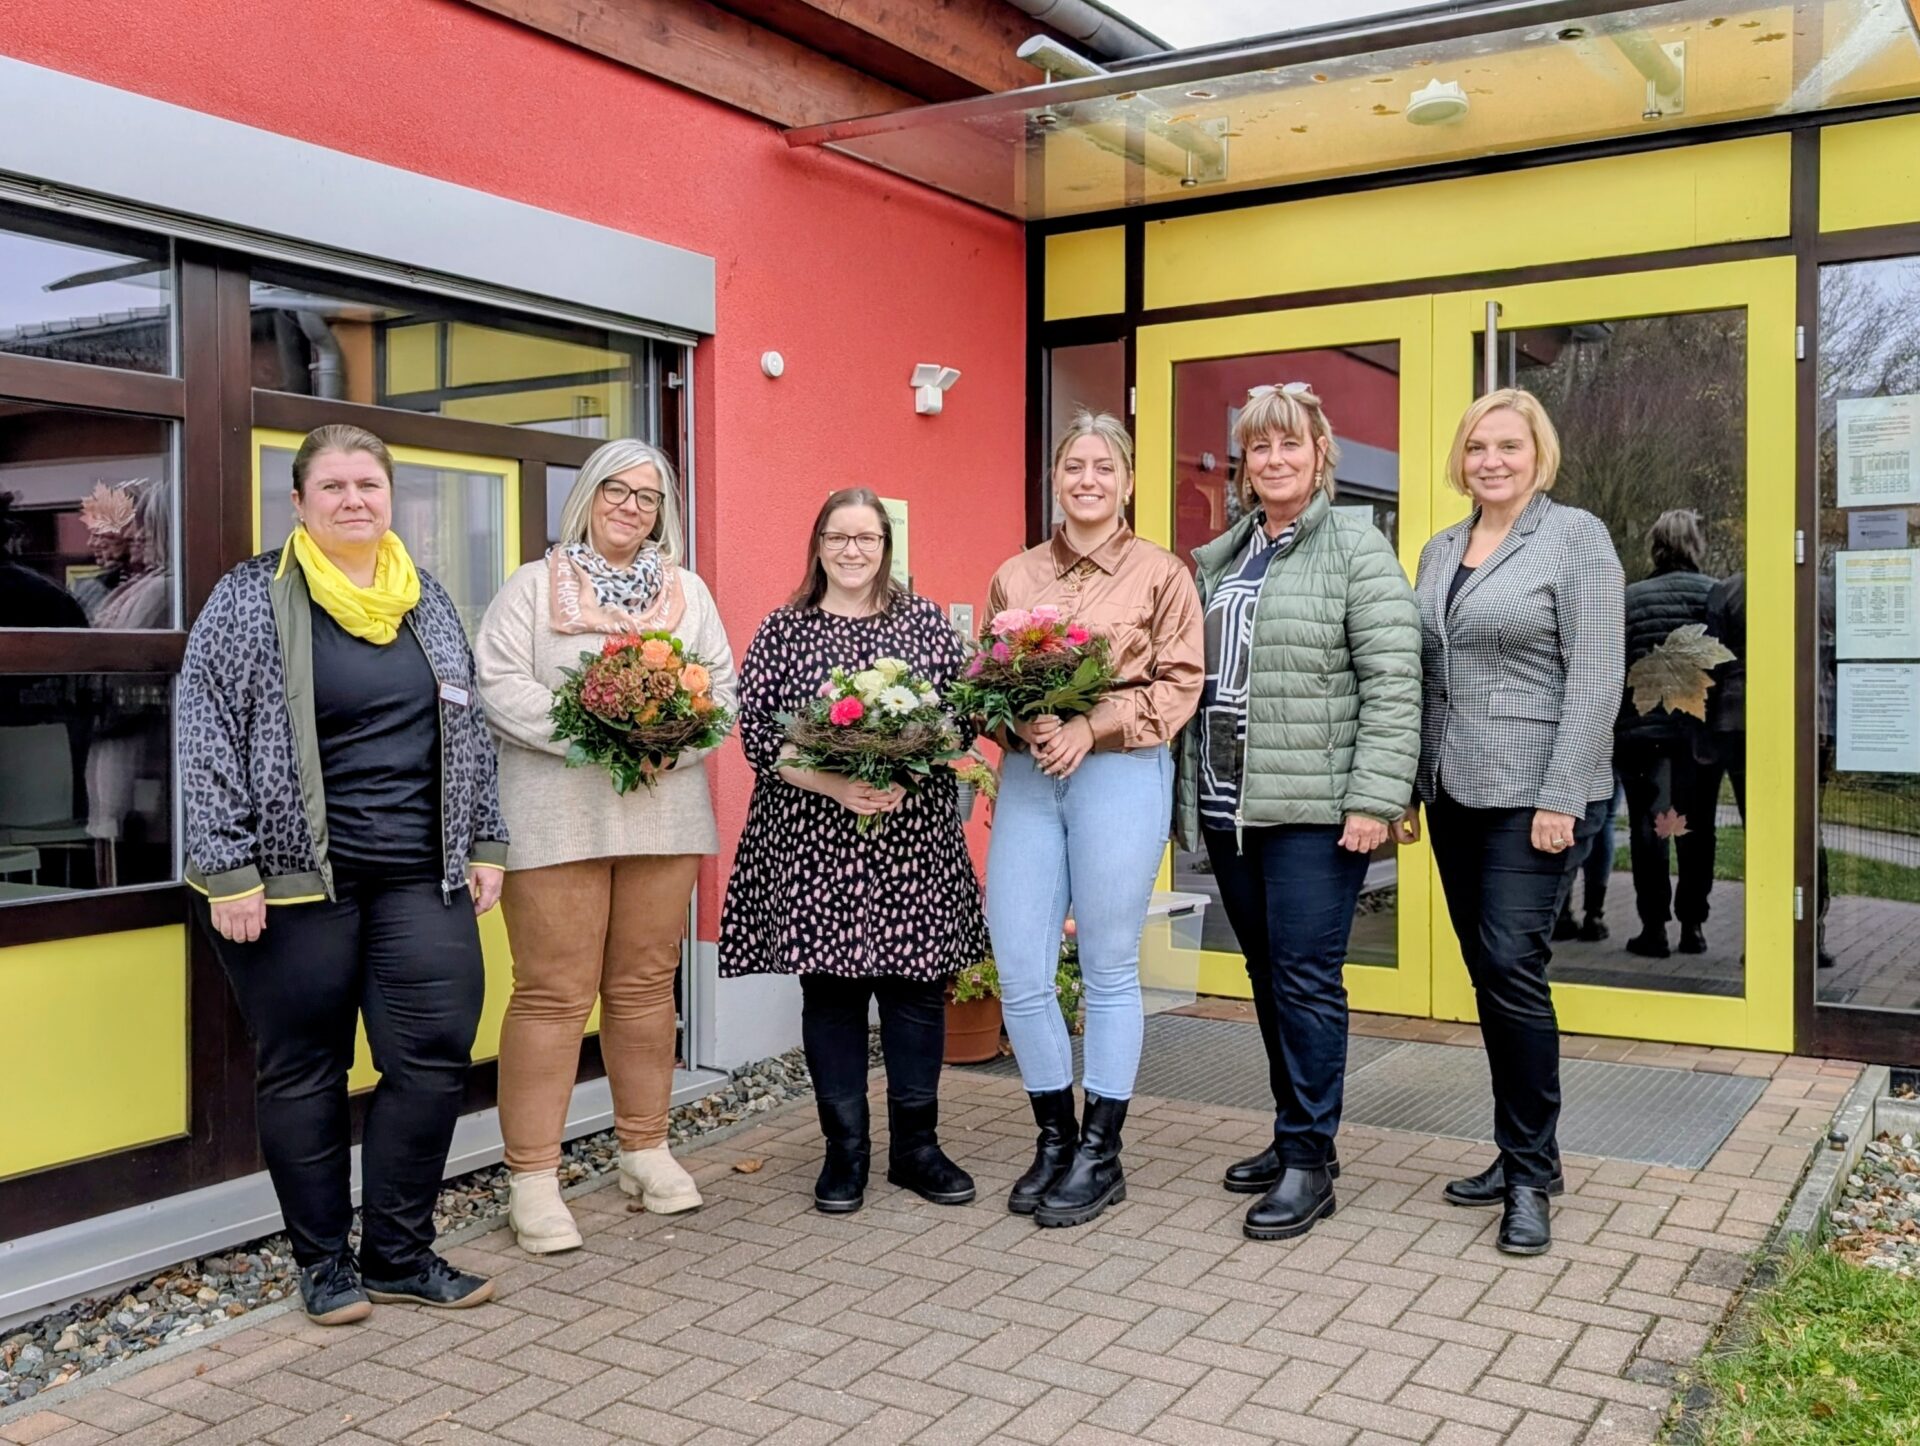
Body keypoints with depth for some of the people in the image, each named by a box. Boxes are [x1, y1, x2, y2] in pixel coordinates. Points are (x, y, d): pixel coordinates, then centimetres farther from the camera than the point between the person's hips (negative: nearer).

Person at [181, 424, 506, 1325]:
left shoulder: (427, 601, 12)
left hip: (420, 877, 4)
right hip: (295, 878, -4)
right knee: (304, 1072, 6)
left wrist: (483, 845, 11)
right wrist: (228, 872, -12)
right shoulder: (252, 599, -2)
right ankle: (323, 1263, 22)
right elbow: (209, 738, -7)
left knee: (433, 1058, 2)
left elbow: (468, 733, 16)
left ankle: (400, 1254, 19)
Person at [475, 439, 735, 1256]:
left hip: (664, 812, 4)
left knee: (646, 986, 11)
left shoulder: (688, 591, 15)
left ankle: (645, 1149, 23)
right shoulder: (534, 586, 5)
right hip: (558, 815, -3)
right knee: (553, 994, -4)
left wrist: (673, 740, -10)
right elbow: (499, 685, -6)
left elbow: (722, 687, 9)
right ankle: (532, 1177, 3)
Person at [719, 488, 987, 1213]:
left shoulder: (926, 621, 9)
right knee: (831, 989, 4)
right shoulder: (783, 630, 5)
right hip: (815, 841, -1)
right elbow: (757, 734, -3)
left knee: (917, 986, 5)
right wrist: (834, 785, -17)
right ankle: (845, 1151, 18)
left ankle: (916, 1146, 20)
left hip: (914, 837, 1)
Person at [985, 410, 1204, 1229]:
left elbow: (1180, 685, -3)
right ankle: (1054, 1138, 21)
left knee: (1108, 970, 3)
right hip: (1027, 774, 4)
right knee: (1019, 969, 1)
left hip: (1121, 772, -3)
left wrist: (1090, 728, -14)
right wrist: (1023, 717, -8)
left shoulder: (1160, 574, 3)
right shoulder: (1014, 576, 13)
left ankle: (1101, 1155, 17)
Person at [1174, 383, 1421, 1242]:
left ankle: (1309, 1161, 8)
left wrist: (1374, 799, -18)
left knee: (1307, 980, -3)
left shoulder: (1359, 552, -5)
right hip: (1229, 807, 7)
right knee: (1267, 976, 14)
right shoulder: (1218, 559, 15)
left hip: (1315, 810, -6)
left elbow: (1393, 685, -11)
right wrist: (1187, 792, 12)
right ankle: (1293, 1134, 28)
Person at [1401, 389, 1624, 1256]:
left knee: (1512, 971, -9)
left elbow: (1596, 676, -11)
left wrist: (1560, 798, -17)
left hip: (1532, 794, -6)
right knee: (1488, 975, 10)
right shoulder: (1440, 551, 14)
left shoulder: (1575, 537, -4)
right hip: (1454, 794, 6)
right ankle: (1519, 1155, 22)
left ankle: (1532, 1173, 4)